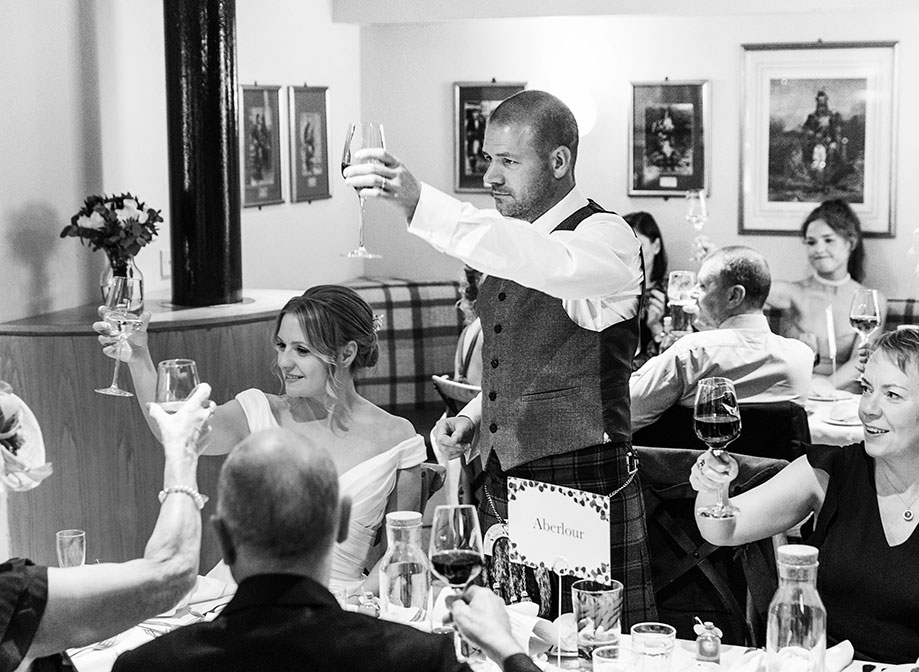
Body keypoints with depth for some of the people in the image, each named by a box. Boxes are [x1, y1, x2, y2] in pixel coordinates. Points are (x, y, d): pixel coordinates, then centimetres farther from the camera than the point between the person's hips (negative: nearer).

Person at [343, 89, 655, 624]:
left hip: (583, 492, -7)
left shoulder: (607, 239, -12)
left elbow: (542, 262, -36)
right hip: (503, 488, 8)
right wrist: (475, 416, 5)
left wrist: (420, 204, -43)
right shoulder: (504, 242, 13)